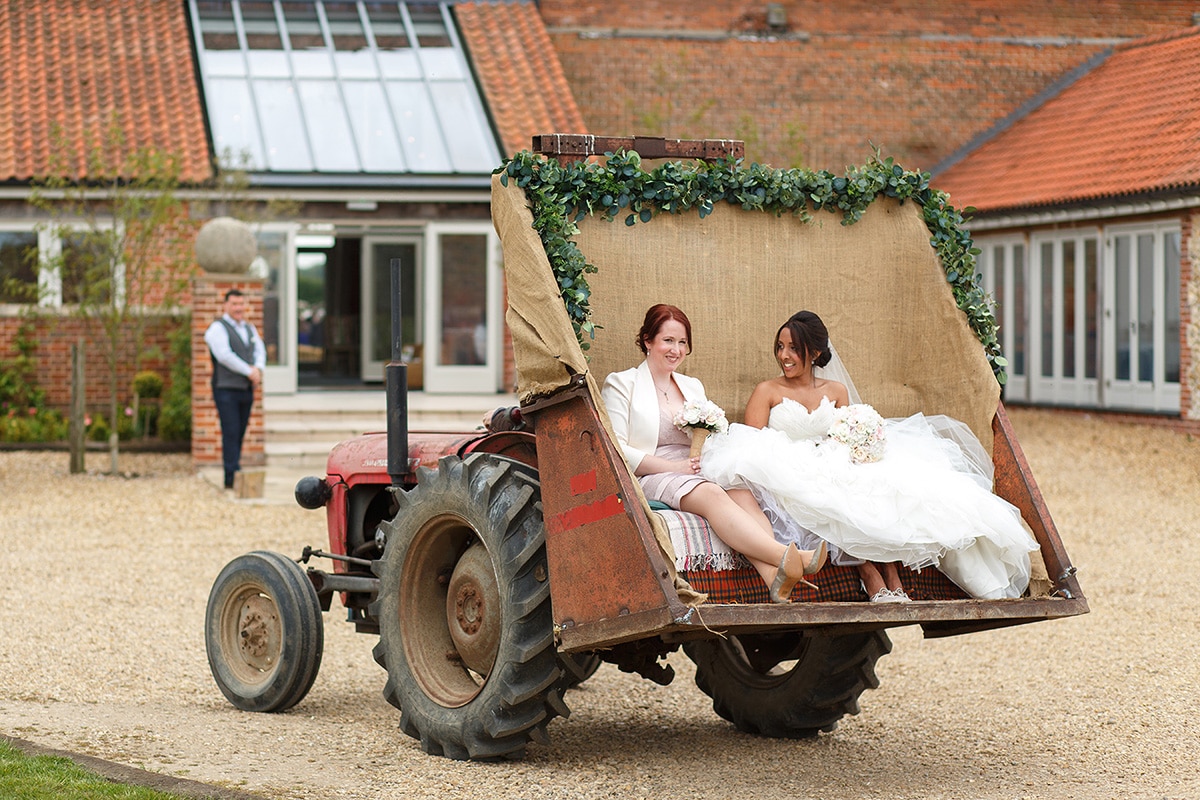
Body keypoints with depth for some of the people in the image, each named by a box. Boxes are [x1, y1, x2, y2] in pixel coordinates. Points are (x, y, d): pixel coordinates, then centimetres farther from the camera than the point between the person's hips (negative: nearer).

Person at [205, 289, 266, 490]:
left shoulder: (249, 329, 19)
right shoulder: (218, 328, -4)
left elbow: (260, 351, 10)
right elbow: (224, 355, -16)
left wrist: (258, 369, -11)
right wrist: (249, 371, -14)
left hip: (246, 389, 6)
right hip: (226, 389, -6)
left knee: (239, 435, 6)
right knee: (231, 433, -11)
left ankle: (234, 475, 9)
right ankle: (232, 477, -15)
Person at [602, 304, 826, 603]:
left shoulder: (693, 387, 26)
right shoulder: (621, 384, 7)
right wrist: (673, 466, -14)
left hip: (694, 473, 5)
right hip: (650, 479, -5)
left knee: (742, 493, -30)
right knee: (712, 494, -36)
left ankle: (774, 576, -55)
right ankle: (788, 557, -56)